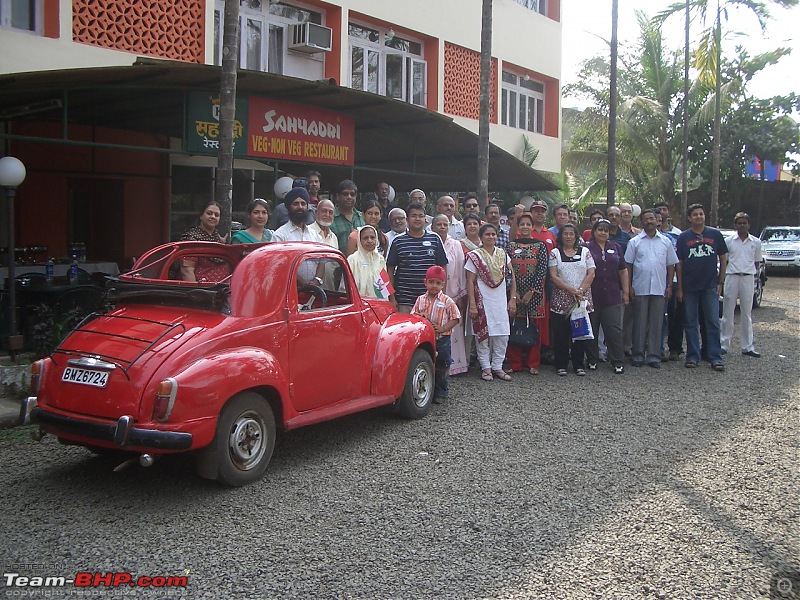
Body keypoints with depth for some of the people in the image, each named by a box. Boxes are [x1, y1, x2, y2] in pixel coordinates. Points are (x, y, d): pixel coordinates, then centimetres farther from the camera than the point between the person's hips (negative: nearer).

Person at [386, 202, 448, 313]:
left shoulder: (435, 239, 7)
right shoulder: (398, 242, 3)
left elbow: (442, 268, 10)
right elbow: (390, 269, 5)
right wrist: (392, 297, 1)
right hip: (404, 299, -1)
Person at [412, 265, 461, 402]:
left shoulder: (447, 301, -7)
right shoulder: (421, 300, 2)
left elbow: (455, 318, -6)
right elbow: (414, 315, 5)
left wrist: (442, 328, -17)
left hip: (442, 339, -2)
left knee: (441, 367, 9)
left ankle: (440, 392, 22)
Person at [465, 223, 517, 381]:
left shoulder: (503, 254, 9)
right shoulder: (474, 256, -3)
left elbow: (512, 278, 9)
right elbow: (470, 282, -7)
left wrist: (513, 299, 2)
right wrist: (472, 304, -14)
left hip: (500, 302, 4)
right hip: (483, 302, -4)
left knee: (502, 336, 3)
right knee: (484, 335, 0)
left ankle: (497, 367, 14)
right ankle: (486, 367, 10)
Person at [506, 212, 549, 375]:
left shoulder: (540, 246, 3)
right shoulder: (511, 245, 6)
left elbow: (542, 270, -3)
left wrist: (531, 291, -10)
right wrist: (514, 292, -8)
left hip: (534, 293, -1)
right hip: (514, 292, 1)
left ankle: (533, 364, 12)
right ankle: (514, 363, 11)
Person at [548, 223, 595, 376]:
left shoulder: (585, 252, 9)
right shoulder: (555, 253, 5)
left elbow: (591, 274, 2)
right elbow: (553, 276, -4)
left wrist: (580, 290, -11)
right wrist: (571, 290, -13)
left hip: (583, 300, 1)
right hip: (561, 301, -1)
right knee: (561, 334, 0)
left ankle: (579, 365, 13)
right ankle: (561, 365, 10)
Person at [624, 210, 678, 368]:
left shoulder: (665, 241, 10)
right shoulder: (635, 242, 4)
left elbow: (671, 265, 12)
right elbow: (628, 265, 3)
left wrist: (669, 285, 4)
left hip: (659, 289, 2)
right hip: (640, 288, -1)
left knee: (656, 323, 4)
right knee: (639, 322, 2)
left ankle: (654, 355, 9)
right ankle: (637, 355, 9)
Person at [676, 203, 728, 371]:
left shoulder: (715, 234, 4)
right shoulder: (683, 237, 4)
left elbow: (723, 259, 9)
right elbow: (679, 263, 4)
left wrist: (720, 282, 3)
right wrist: (679, 288, 0)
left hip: (710, 286, 0)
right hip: (689, 287, 1)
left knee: (713, 322, -2)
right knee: (690, 323, 5)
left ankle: (716, 358, 2)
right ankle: (693, 356, 12)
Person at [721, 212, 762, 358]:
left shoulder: (756, 242, 6)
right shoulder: (728, 241, 3)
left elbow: (757, 261, 16)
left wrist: (752, 272, 7)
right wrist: (721, 279, 3)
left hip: (748, 278, 1)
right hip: (732, 277, -1)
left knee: (747, 313, 6)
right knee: (728, 313, 2)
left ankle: (748, 347, 9)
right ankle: (724, 344, 7)